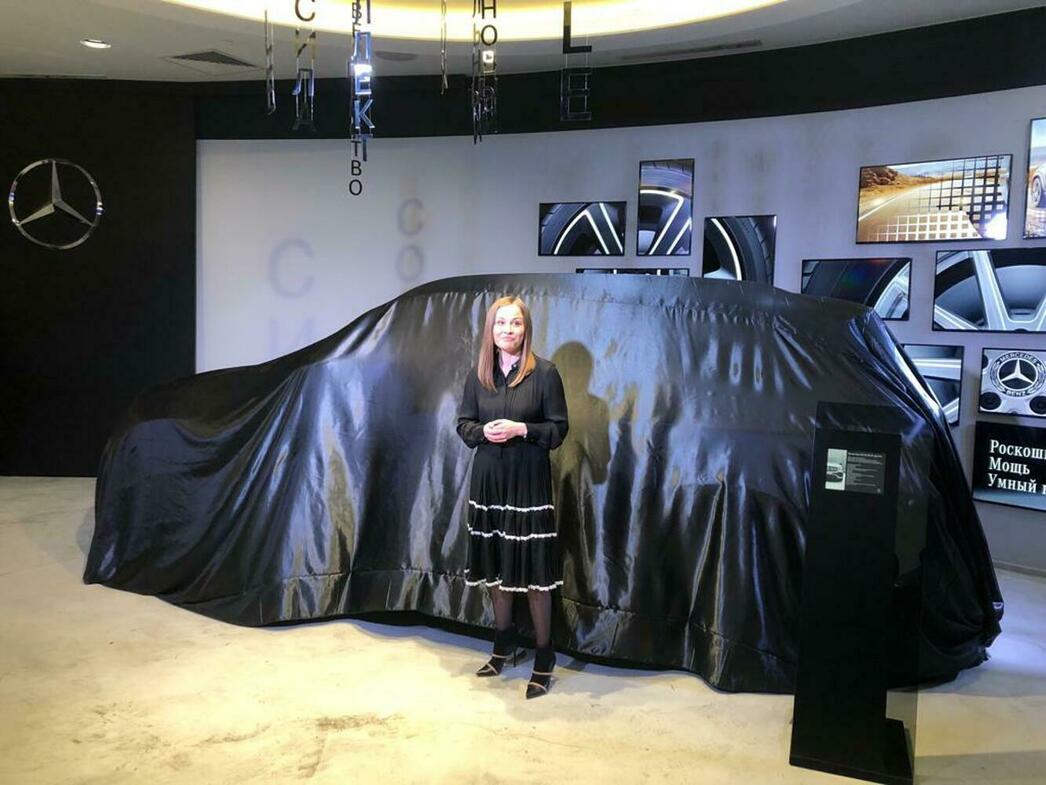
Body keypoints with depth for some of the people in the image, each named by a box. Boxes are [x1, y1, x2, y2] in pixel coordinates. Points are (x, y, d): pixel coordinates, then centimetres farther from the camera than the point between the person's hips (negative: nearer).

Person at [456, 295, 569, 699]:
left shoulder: (544, 372, -6)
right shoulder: (477, 374, 4)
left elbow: (559, 428, -4)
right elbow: (463, 424, 9)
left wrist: (522, 430, -18)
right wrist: (484, 432, -12)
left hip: (529, 481, -4)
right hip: (488, 479, 4)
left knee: (533, 570, -1)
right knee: (494, 565, 13)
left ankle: (544, 658, 13)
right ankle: (504, 645, 32)